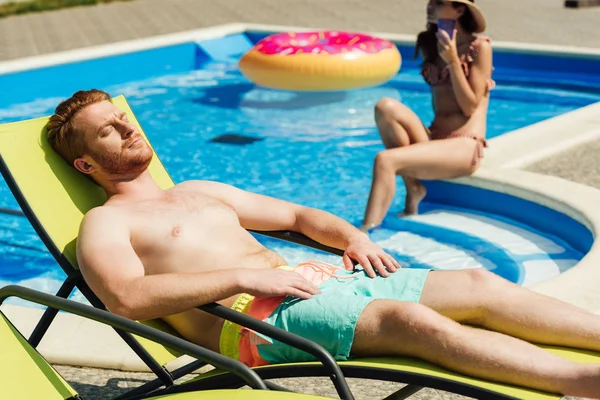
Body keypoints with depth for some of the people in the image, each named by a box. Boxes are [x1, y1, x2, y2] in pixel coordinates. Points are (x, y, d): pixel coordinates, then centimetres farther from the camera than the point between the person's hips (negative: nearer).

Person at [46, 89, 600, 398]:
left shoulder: (199, 191, 29)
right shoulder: (104, 223, 6)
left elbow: (294, 214, 32)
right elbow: (126, 298, -16)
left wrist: (351, 235, 9)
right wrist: (244, 276, -19)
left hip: (313, 280, 8)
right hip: (252, 322, -8)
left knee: (476, 285, -8)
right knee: (407, 319, -32)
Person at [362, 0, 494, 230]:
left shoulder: (479, 47, -4)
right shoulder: (429, 43, 13)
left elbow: (470, 107, -9)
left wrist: (452, 60, -15)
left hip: (465, 147, -6)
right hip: (433, 138, 6)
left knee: (385, 160, -27)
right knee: (386, 107, -21)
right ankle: (413, 190, -12)